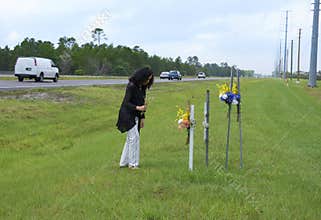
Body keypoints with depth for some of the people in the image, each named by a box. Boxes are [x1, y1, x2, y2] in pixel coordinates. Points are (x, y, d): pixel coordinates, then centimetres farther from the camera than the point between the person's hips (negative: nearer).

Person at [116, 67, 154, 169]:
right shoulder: (131, 86, -20)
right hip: (128, 115, -9)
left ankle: (124, 162, 21)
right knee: (134, 137, -11)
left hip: (136, 116, 9)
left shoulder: (142, 87, 6)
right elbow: (126, 103, -23)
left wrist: (142, 117, 11)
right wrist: (138, 108, -37)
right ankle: (133, 163, -3)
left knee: (131, 138, 12)